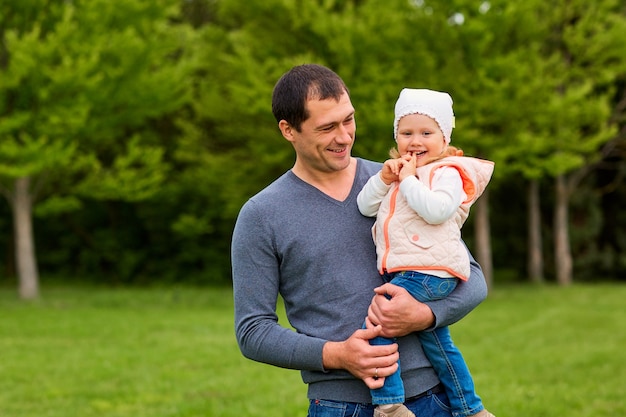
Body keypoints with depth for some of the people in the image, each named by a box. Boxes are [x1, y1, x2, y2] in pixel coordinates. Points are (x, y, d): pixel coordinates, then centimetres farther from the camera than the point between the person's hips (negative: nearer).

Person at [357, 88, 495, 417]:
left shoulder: (447, 173, -7)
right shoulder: (398, 172, 18)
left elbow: (436, 211, -25)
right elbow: (365, 207, 11)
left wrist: (409, 180, -17)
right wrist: (384, 178, -4)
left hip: (428, 272, -9)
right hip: (403, 273, 9)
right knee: (438, 343, 18)